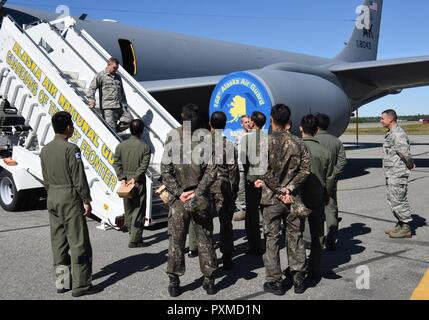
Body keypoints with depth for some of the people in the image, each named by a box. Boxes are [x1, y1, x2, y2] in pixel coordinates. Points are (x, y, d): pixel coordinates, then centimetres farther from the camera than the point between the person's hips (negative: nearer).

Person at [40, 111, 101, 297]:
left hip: (52, 198, 8)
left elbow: (46, 179, 13)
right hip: (70, 198, -8)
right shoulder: (70, 149, -14)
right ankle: (80, 285, 3)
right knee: (78, 242, -1)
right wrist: (86, 200, -9)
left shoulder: (45, 150, 9)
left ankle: (62, 282, 20)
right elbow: (79, 178, -15)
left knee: (58, 242, 12)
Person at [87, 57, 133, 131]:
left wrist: (125, 104, 25)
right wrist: (91, 100, -21)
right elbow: (91, 88, -5)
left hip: (120, 106, 6)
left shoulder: (118, 77, 23)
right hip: (108, 107, -6)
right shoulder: (100, 76, 3)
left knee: (129, 120, -8)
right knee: (110, 127, -9)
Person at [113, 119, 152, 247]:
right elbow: (144, 166, -16)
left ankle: (131, 231, 33)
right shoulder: (145, 147, -7)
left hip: (125, 181, 4)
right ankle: (134, 240, 0)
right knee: (138, 210, 1)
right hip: (139, 183, -4)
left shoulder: (121, 146, 2)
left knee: (128, 209, 18)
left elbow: (117, 164, -3)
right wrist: (135, 178, -16)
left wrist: (122, 178, -6)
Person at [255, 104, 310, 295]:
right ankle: (299, 278, 22)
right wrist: (289, 188, -9)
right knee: (295, 237, 14)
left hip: (271, 199, -3)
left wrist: (279, 191, -8)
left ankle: (275, 281, 13)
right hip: (293, 198, 3)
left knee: (272, 239, 7)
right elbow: (305, 169, -6)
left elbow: (266, 172, -17)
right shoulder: (295, 142, 1)